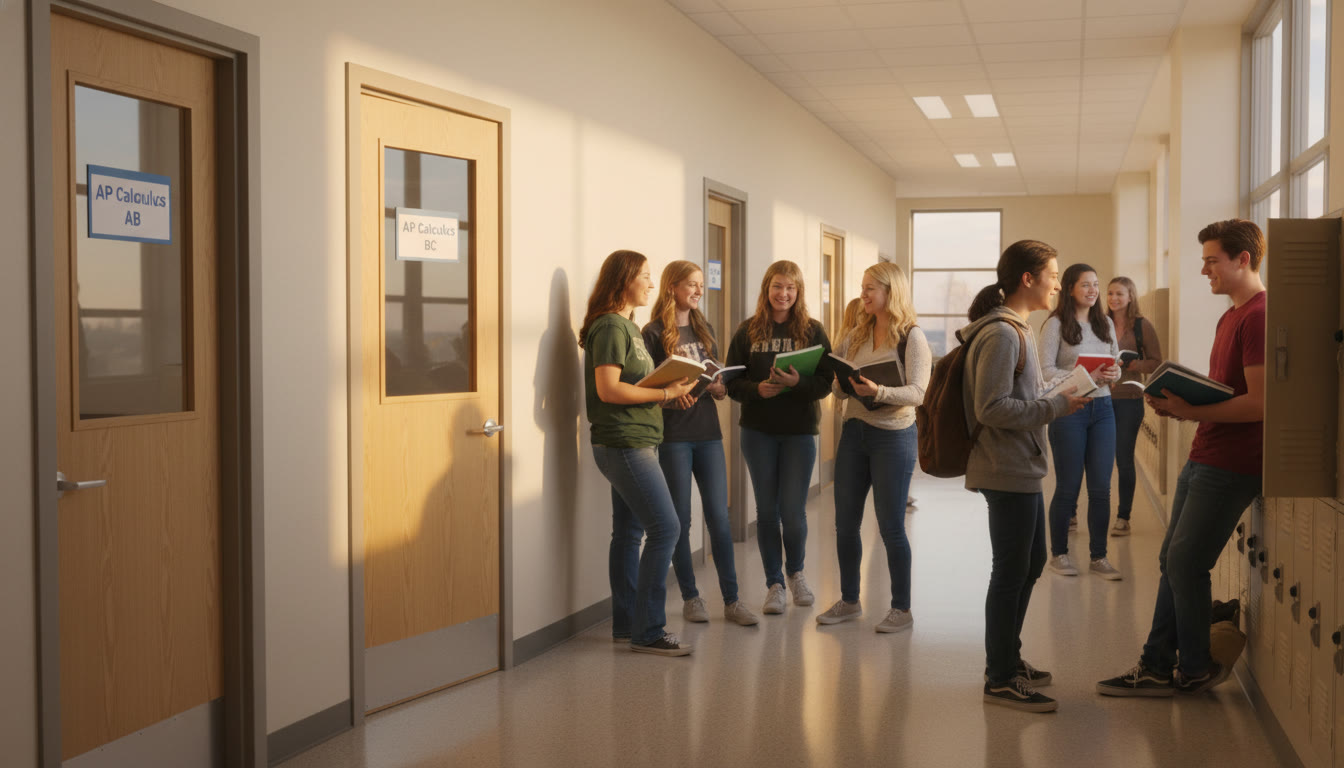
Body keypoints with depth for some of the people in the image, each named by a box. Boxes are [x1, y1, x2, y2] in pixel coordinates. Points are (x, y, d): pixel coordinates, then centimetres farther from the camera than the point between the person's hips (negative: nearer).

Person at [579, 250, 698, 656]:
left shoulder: (628, 326, 19)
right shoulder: (610, 326, -13)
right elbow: (608, 389, -22)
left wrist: (669, 389, 6)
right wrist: (665, 393, -18)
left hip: (634, 443, 10)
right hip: (624, 443, -10)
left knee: (629, 532, 12)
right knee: (665, 528, -11)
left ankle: (626, 624, 18)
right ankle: (647, 631, -7)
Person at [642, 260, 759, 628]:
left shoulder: (704, 329, 13)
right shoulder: (654, 333, -4)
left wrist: (719, 389, -4)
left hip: (708, 432, 5)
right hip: (673, 435, -5)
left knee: (719, 518, 2)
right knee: (680, 520, 4)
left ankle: (731, 600, 7)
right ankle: (690, 597, 16)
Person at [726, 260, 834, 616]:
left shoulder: (812, 331, 0)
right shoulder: (748, 331, 3)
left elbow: (826, 383, -5)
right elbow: (731, 382, 1)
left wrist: (798, 382, -24)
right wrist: (758, 389, -18)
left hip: (799, 430, -1)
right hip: (758, 431, 1)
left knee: (793, 511, 0)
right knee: (767, 510, 6)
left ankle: (795, 571, 27)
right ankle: (774, 583, 18)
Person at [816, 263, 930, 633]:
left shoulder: (911, 337, -9)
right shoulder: (857, 335, 9)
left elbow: (918, 392, -19)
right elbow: (839, 387, 12)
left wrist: (879, 392, -33)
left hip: (893, 436, -6)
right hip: (854, 432, 6)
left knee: (891, 526, 0)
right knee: (845, 522, 10)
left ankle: (902, 609, 12)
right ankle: (849, 601, 24)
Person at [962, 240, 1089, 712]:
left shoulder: (1015, 329, 15)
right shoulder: (1000, 334, -17)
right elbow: (992, 408, -23)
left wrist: (1061, 397, 8)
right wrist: (1056, 407, -19)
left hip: (1022, 469, 11)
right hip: (1007, 472, -11)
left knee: (1030, 564, 19)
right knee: (1011, 572, -3)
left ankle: (1007, 659, 32)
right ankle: (1000, 680, 6)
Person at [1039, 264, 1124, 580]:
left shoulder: (1105, 323, 11)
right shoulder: (1056, 324, -6)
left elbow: (1116, 364, 15)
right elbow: (1046, 371, -13)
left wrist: (1113, 373, -8)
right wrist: (1086, 376, -22)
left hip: (1102, 408, 5)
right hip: (1069, 409, -5)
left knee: (1101, 488, 5)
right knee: (1068, 487, 3)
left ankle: (1098, 557, 14)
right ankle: (1058, 553, 18)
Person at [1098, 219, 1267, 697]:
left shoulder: (1259, 316, -16)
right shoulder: (1230, 316, 17)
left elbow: (1259, 403, -23)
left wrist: (1193, 412, -20)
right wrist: (1180, 403, 4)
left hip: (1229, 466, -10)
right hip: (1203, 459, 10)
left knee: (1185, 564, -3)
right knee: (1172, 562, 10)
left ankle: (1195, 670, 12)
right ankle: (1157, 667, 17)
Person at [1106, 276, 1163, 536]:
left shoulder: (1142, 326, 0)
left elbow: (1156, 363, -2)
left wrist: (1128, 365, -17)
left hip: (1128, 399, -3)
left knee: (1124, 459, 1)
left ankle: (1123, 517, 9)